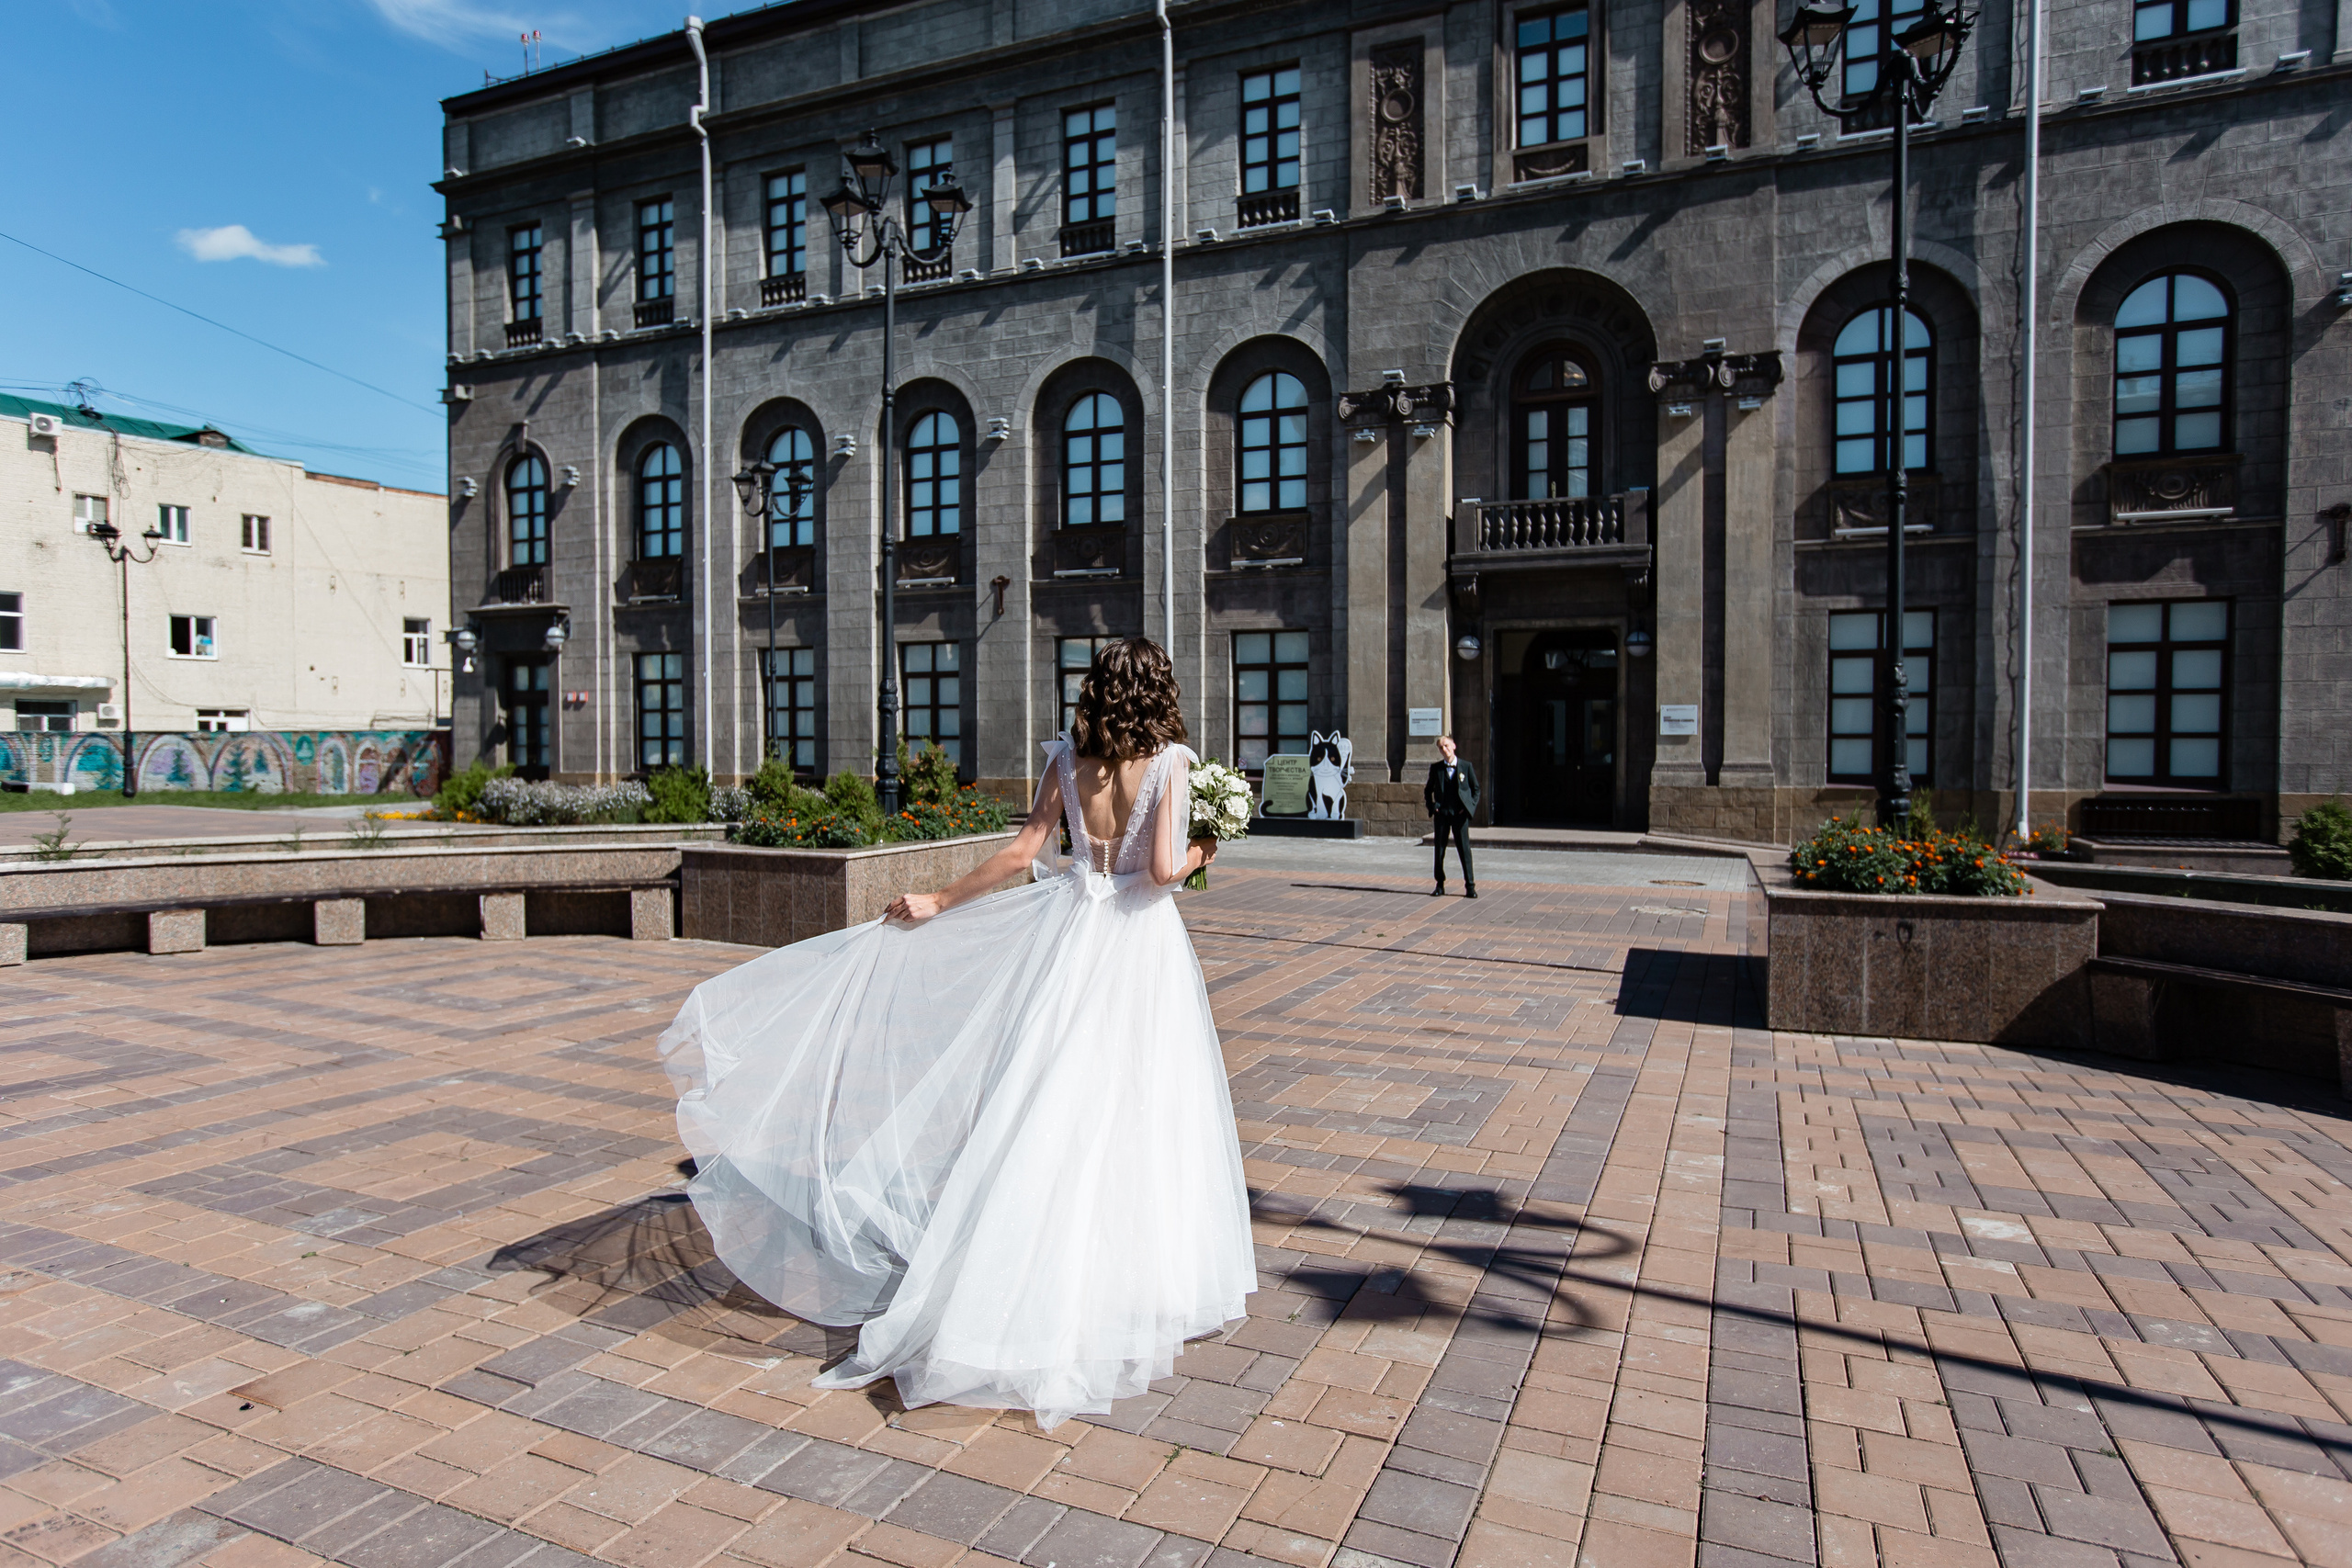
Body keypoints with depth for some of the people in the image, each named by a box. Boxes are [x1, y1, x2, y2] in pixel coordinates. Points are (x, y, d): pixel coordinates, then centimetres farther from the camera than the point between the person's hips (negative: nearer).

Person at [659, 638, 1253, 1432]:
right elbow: (1164, 869, -17)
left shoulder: (1066, 758, 0)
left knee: (1053, 1107, 9)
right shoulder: (1171, 763, -9)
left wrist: (939, 902, 6)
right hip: (1140, 946, -3)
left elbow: (1022, 852, -2)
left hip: (1070, 937, 3)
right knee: (1137, 1113, 7)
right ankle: (1141, 1278, 20)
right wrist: (1198, 853, 5)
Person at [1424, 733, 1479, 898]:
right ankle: (1440, 886, 14)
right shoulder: (1435, 768, 7)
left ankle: (1470, 886, 5)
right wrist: (1431, 807, 3)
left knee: (1464, 850, -1)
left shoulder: (1466, 767, 3)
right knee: (1439, 850, 4)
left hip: (1460, 814, -2)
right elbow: (1428, 790, 16)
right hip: (1441, 813, 2)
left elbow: (1476, 789, 9)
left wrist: (1471, 807, -3)